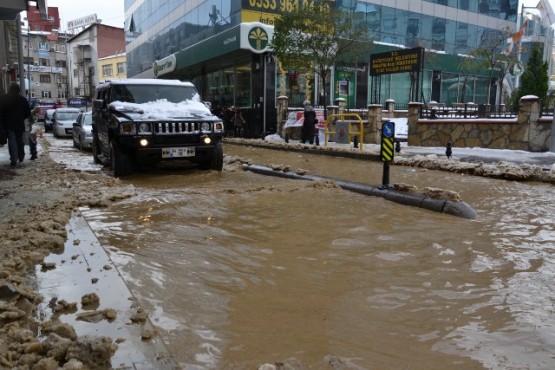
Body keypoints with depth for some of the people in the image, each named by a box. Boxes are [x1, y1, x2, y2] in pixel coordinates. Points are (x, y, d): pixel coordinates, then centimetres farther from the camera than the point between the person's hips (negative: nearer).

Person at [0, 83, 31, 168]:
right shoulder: (22, 99, -2)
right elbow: (28, 113, 1)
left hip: (9, 124, -1)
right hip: (20, 124, 1)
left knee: (12, 142, 0)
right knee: (20, 141, 12)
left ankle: (14, 161, -7)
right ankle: (21, 159, 17)